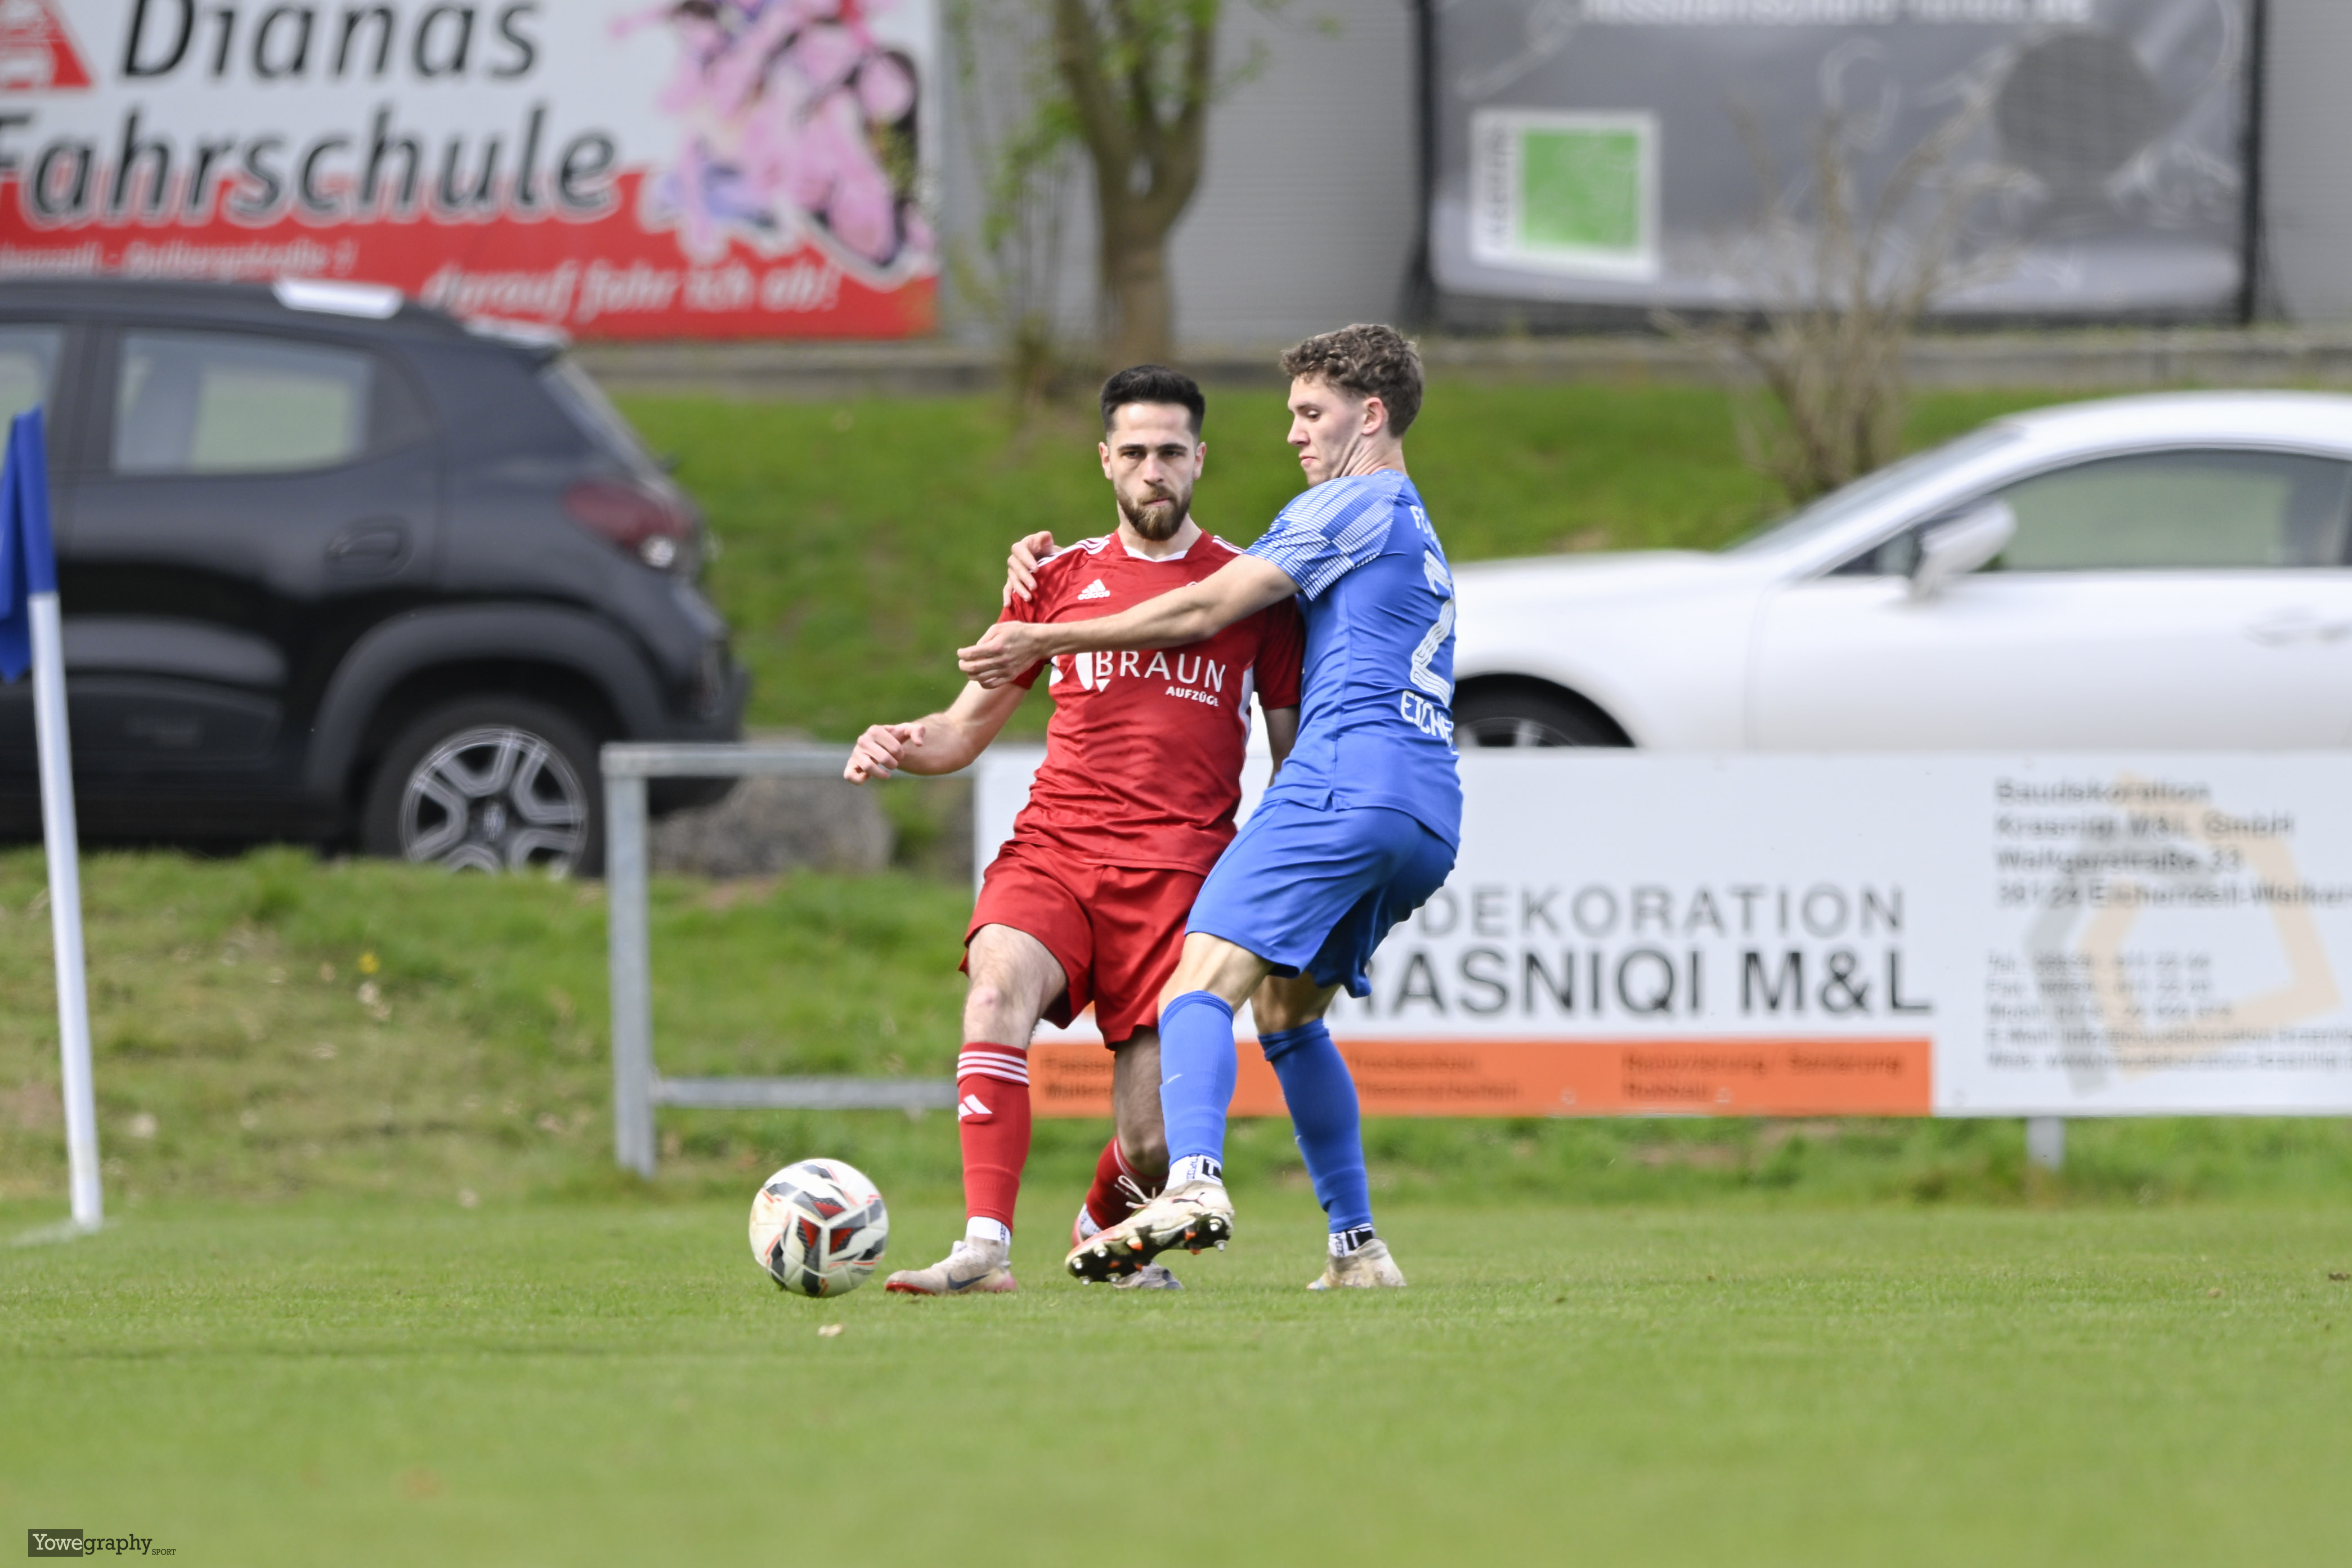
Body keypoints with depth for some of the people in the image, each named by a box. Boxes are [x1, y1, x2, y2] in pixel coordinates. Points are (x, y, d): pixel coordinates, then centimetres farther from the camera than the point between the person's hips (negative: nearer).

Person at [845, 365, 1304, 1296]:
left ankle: (1104, 1227, 28)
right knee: (999, 983, -33)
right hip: (1051, 851, 1)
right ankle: (985, 1248, -39)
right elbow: (967, 729, 21)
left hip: (1177, 870, -1)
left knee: (1153, 1142, -8)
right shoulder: (1060, 578, 15)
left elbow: (1292, 756, 15)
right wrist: (900, 746, -2)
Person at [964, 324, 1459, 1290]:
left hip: (1347, 780, -9)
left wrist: (1046, 639, 2)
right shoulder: (1421, 538, 32)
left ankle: (1194, 1183, -44)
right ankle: (1357, 1247, 13)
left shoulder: (1348, 506, 4)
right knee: (1287, 1009, 20)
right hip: (1430, 820, 9)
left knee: (1205, 978, -20)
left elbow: (1205, 611, -2)